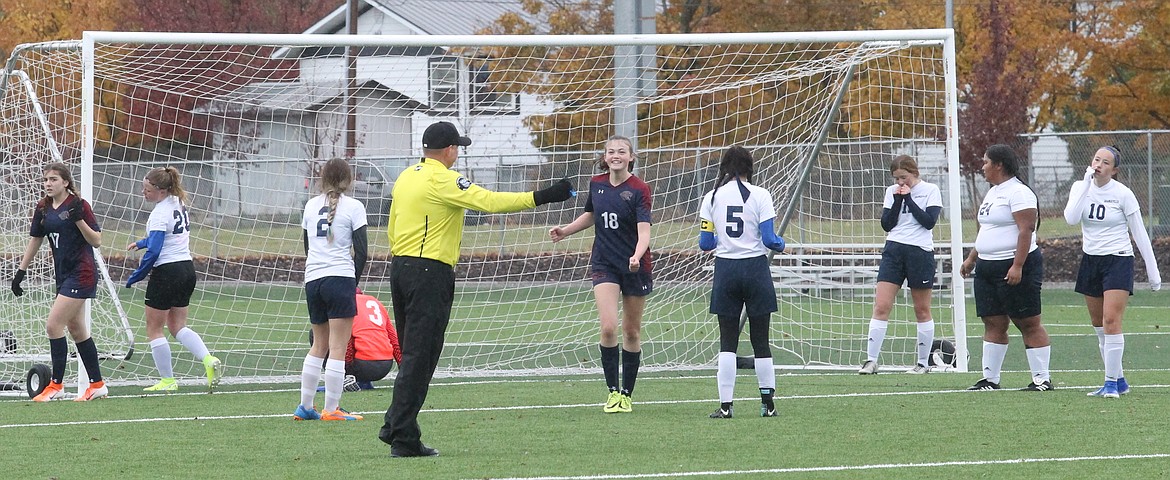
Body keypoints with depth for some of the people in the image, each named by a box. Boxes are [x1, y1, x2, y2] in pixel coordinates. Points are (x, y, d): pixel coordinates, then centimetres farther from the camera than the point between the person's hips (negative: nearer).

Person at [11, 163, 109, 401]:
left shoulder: (78, 205, -12)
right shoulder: (43, 208, 7)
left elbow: (96, 241, -13)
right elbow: (35, 240, 16)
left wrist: (78, 219, -25)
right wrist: (21, 272, 14)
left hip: (81, 274, -8)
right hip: (63, 274, 8)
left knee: (54, 326, -12)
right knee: (77, 330, 11)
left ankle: (56, 386, -5)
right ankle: (97, 385, 19)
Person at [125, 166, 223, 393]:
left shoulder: (160, 213, -18)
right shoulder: (179, 204, 9)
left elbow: (154, 251, -22)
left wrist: (135, 277, -13)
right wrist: (141, 243, 25)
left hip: (166, 272, -9)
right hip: (187, 267, 9)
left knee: (154, 329, 4)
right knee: (178, 325, 15)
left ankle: (167, 380, 6)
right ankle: (209, 360, -6)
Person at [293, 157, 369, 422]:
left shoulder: (311, 205, 12)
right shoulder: (353, 206, -2)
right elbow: (361, 250, -5)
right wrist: (354, 279, 6)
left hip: (312, 279, 5)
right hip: (340, 278, -5)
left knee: (318, 346, 16)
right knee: (338, 347, -3)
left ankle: (305, 406, 16)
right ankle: (331, 409, -5)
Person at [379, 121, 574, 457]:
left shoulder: (406, 177, 14)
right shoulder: (443, 180, -12)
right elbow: (490, 201, -20)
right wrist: (542, 197, -19)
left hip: (400, 266, 9)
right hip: (430, 272, -9)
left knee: (413, 355, 16)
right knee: (419, 358, -6)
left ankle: (395, 427, 16)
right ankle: (403, 439, -7)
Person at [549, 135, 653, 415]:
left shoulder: (639, 190, -11)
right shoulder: (597, 184, 3)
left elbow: (644, 230, -22)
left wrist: (637, 256, -40)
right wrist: (564, 231, 13)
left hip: (635, 267, -2)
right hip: (604, 264, 2)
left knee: (631, 332, 7)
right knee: (608, 328, -15)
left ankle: (626, 394, 20)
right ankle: (613, 391, -3)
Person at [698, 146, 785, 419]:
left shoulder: (712, 198, 1)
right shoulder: (760, 195, -5)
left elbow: (705, 243, 1)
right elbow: (769, 239, -9)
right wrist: (781, 244, 13)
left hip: (725, 270, 1)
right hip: (756, 268, -1)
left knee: (727, 342, 3)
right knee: (760, 340, 7)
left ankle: (725, 405, -4)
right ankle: (767, 403, 10)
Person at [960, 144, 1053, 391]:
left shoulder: (1018, 192, -12)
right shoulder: (993, 192, 18)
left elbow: (1026, 230, -19)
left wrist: (1017, 266, -25)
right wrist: (971, 259, 25)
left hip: (1014, 269, -10)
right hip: (988, 268, 10)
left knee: (1029, 323, -6)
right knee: (993, 323, 8)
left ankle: (1042, 379, -4)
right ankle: (990, 378, 10)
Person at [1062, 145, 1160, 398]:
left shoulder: (1123, 194, -8)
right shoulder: (1080, 188, 3)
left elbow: (1139, 234, -3)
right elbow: (1071, 218, -15)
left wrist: (1152, 270, -4)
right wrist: (1086, 184, -17)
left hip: (1118, 261, -5)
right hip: (1091, 261, 5)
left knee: (1111, 321, -16)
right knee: (1099, 327, 8)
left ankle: (1112, 383, -14)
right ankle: (1118, 381, 18)